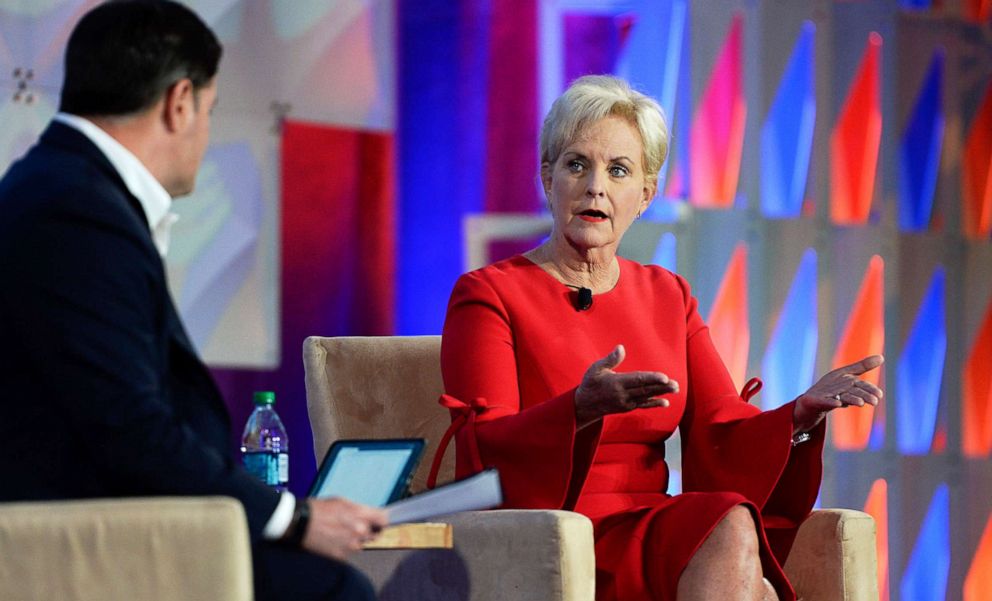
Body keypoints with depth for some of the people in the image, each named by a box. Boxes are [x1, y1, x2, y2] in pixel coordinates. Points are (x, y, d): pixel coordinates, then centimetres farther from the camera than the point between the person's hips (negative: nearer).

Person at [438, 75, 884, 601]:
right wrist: (580, 409, -30)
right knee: (728, 525, -31)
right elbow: (482, 453, -12)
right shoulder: (485, 295, 2)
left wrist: (801, 414, -11)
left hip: (650, 532, 5)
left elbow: (723, 439, 10)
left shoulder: (668, 297, 20)